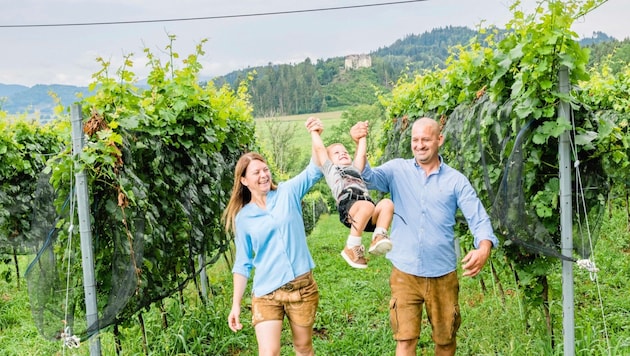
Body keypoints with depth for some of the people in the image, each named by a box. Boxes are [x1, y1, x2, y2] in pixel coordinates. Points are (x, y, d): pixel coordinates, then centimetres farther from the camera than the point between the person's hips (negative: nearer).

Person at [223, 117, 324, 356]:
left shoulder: (288, 193, 0)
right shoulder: (242, 217, 2)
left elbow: (315, 170, -9)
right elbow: (243, 263, 6)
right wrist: (236, 304, 2)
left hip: (302, 286, 0)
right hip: (266, 293, 0)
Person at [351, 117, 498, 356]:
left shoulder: (456, 180, 1)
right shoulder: (397, 170, 1)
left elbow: (479, 219, -5)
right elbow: (367, 177, -16)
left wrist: (484, 248, -26)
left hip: (443, 275, 1)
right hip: (405, 273, -1)